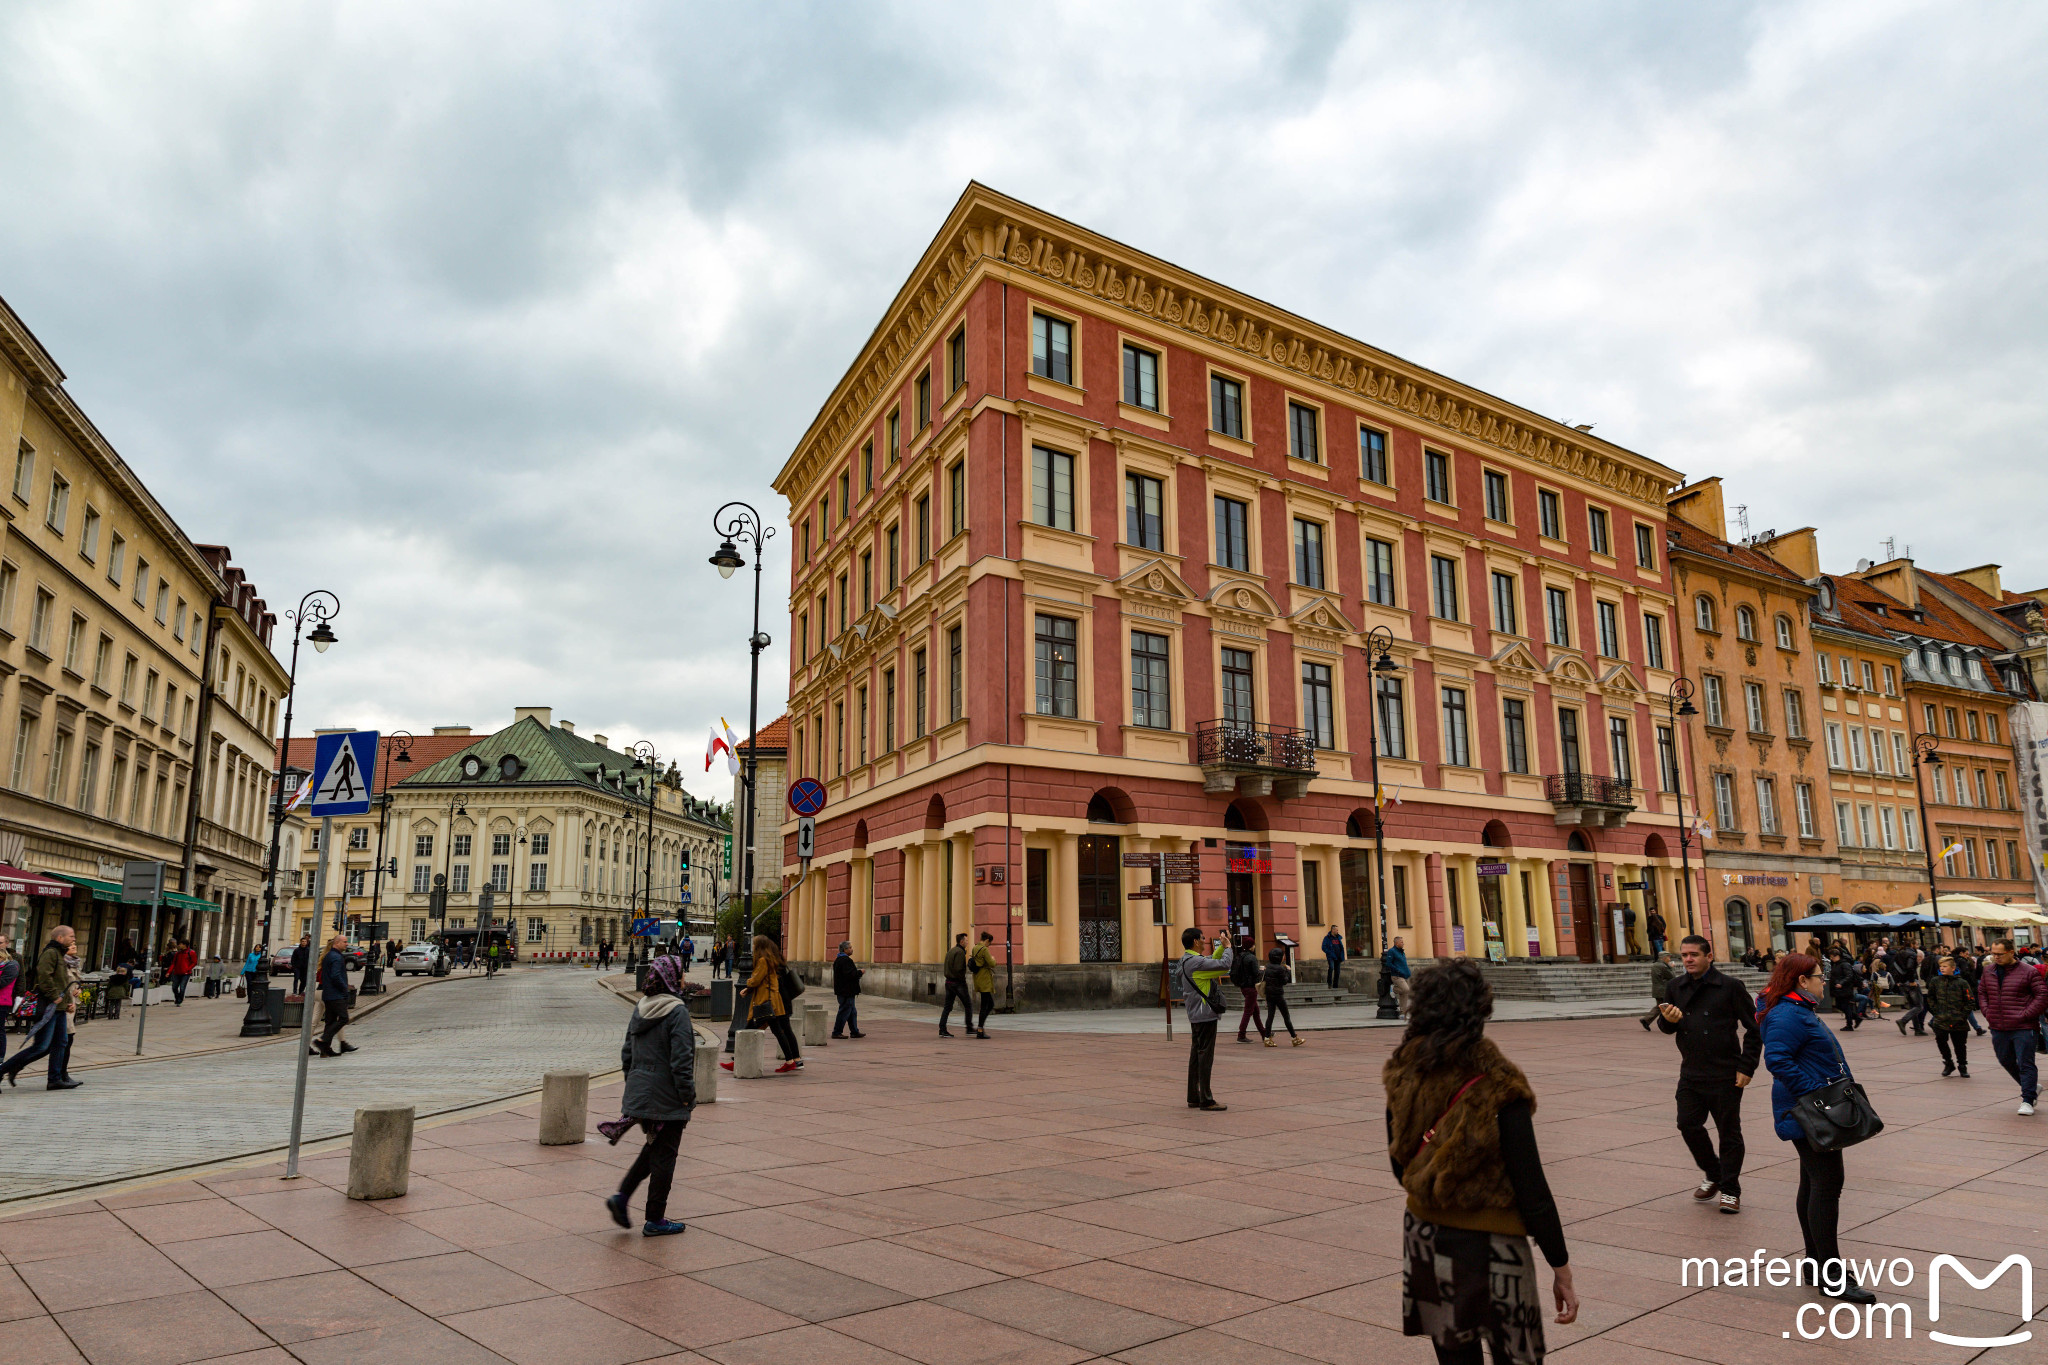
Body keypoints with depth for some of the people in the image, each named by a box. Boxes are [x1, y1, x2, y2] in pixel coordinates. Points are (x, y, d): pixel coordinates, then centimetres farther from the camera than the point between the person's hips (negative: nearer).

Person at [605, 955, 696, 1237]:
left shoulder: (640, 1010, 6)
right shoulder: (677, 1012, -18)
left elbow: (626, 1054, 13)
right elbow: (681, 1061, -20)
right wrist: (688, 1095, -12)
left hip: (639, 1094, 7)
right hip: (667, 1099, -7)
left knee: (653, 1147, 24)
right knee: (664, 1155, 5)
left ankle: (622, 1196, 12)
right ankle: (655, 1221, 14)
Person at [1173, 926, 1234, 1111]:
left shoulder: (1184, 961, 12)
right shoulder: (1195, 962, -19)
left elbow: (1211, 965, 19)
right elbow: (1224, 965, -25)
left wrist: (1219, 949, 17)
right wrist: (1227, 948, -8)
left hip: (1195, 1015, 10)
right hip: (1205, 1014, -10)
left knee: (1196, 1055, 13)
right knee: (1205, 1056, -6)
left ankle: (1193, 1097, 19)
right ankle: (1206, 1100, -3)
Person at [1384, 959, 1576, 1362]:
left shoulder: (1403, 1075, -3)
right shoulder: (1499, 1087, -18)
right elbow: (1531, 1189, -15)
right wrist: (1561, 1268, -6)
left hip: (1424, 1238, 5)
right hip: (1488, 1248, -5)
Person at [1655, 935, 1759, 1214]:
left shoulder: (1729, 987, -6)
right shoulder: (1676, 988, 8)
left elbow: (1754, 1027, -3)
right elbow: (1664, 1026, 16)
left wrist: (1746, 1066, -8)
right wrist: (1668, 1020, -9)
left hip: (1725, 1076, -5)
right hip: (1691, 1075, 5)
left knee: (1729, 1133, 5)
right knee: (1688, 1125, 5)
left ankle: (1730, 1190, 18)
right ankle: (1713, 1174, 29)